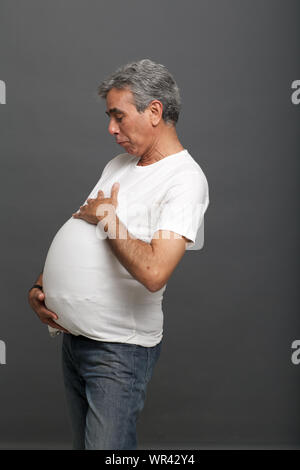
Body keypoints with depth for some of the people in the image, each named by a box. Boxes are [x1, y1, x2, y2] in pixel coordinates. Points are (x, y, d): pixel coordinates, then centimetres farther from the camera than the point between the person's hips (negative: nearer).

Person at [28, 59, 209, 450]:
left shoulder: (185, 179, -17)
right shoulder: (119, 165, 12)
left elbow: (154, 271, -31)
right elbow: (77, 234, 17)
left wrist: (107, 217, -18)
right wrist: (39, 286, 4)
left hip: (120, 347, -8)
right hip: (72, 334, 8)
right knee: (82, 443, 18)